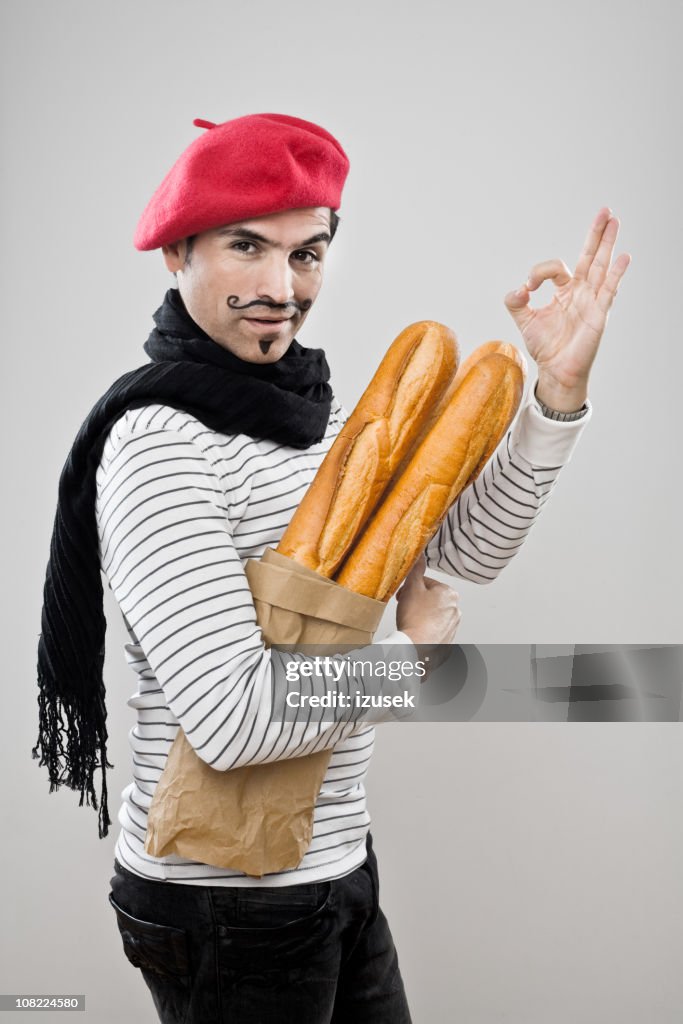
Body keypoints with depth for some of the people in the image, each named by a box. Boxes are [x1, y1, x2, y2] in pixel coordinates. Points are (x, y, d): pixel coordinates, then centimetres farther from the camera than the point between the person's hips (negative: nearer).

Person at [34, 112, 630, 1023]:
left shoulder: (316, 413, 6)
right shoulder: (160, 441, -21)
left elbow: (463, 547, 3)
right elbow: (234, 719, -29)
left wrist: (559, 390, -9)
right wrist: (413, 649, -13)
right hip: (226, 903, -8)